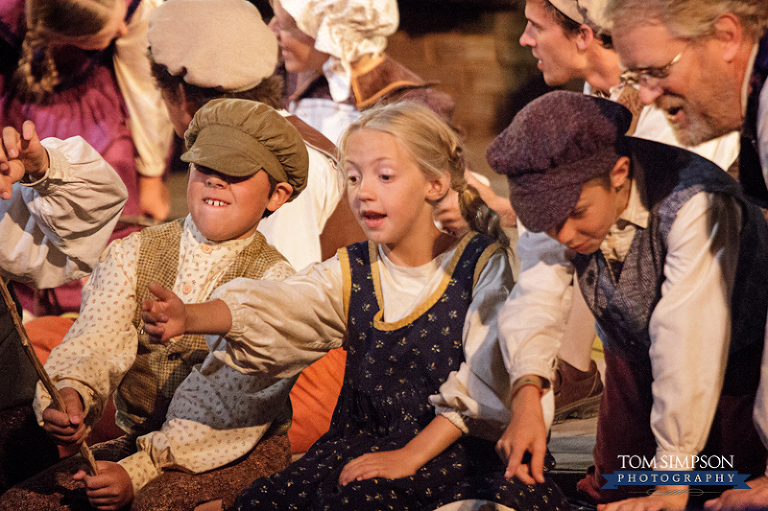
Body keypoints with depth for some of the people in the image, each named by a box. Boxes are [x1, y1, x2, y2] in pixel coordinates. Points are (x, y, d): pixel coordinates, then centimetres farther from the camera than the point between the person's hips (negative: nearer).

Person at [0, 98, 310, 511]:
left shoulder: (274, 281, -6)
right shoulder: (130, 255, 8)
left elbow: (237, 404, -16)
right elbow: (99, 339, -9)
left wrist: (138, 472, -25)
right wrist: (70, 393, -34)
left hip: (241, 453, -4)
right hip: (137, 440, 4)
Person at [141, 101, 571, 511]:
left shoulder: (483, 267, -3)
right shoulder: (351, 273, 8)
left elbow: (484, 381, -10)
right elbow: (272, 310, -10)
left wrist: (412, 455, -17)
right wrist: (189, 317, -30)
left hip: (453, 449, -4)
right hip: (361, 444, 4)